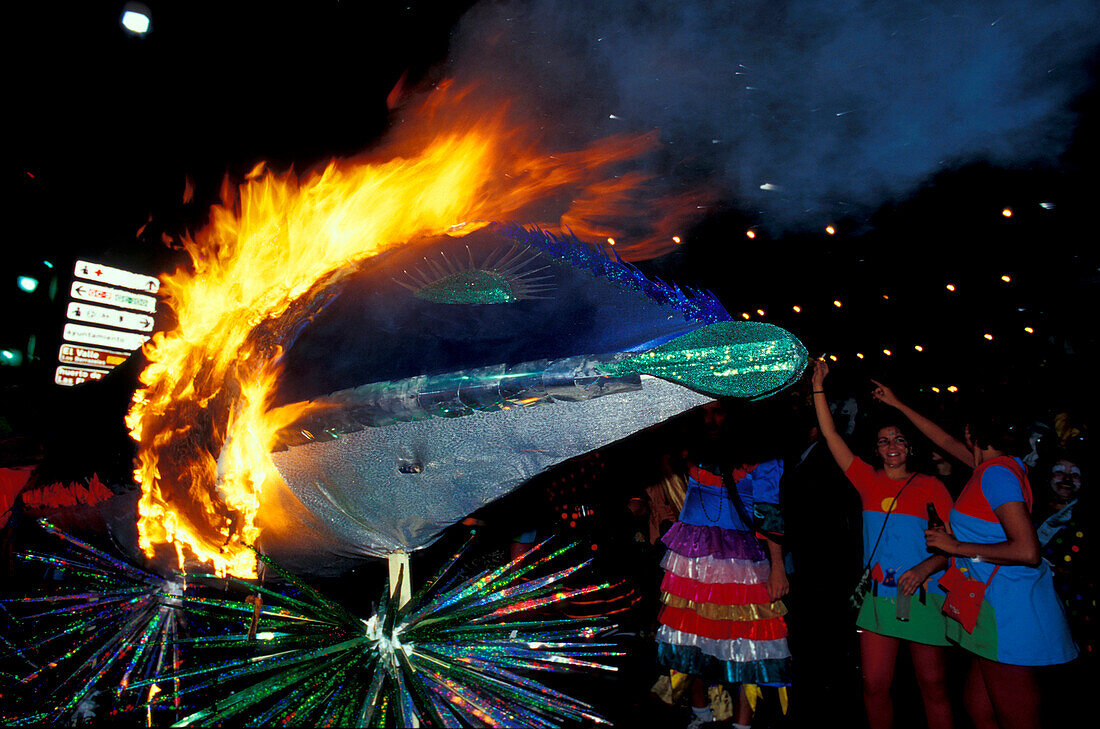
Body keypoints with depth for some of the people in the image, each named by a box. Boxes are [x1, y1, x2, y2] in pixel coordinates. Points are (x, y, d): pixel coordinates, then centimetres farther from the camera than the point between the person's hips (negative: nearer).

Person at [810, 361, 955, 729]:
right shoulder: (869, 481, 6)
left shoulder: (931, 486, 0)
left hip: (923, 597, -2)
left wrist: (923, 569, -20)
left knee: (933, 686, 6)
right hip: (879, 597, 2)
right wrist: (819, 387, 3)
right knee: (874, 685, 5)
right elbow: (831, 435, 5)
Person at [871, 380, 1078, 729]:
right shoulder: (1003, 465, 11)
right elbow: (947, 441, 26)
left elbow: (1028, 552, -23)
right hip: (996, 604, 9)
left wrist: (956, 546, -14)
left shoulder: (996, 474, -16)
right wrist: (897, 404, 33)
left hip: (1007, 609, -9)